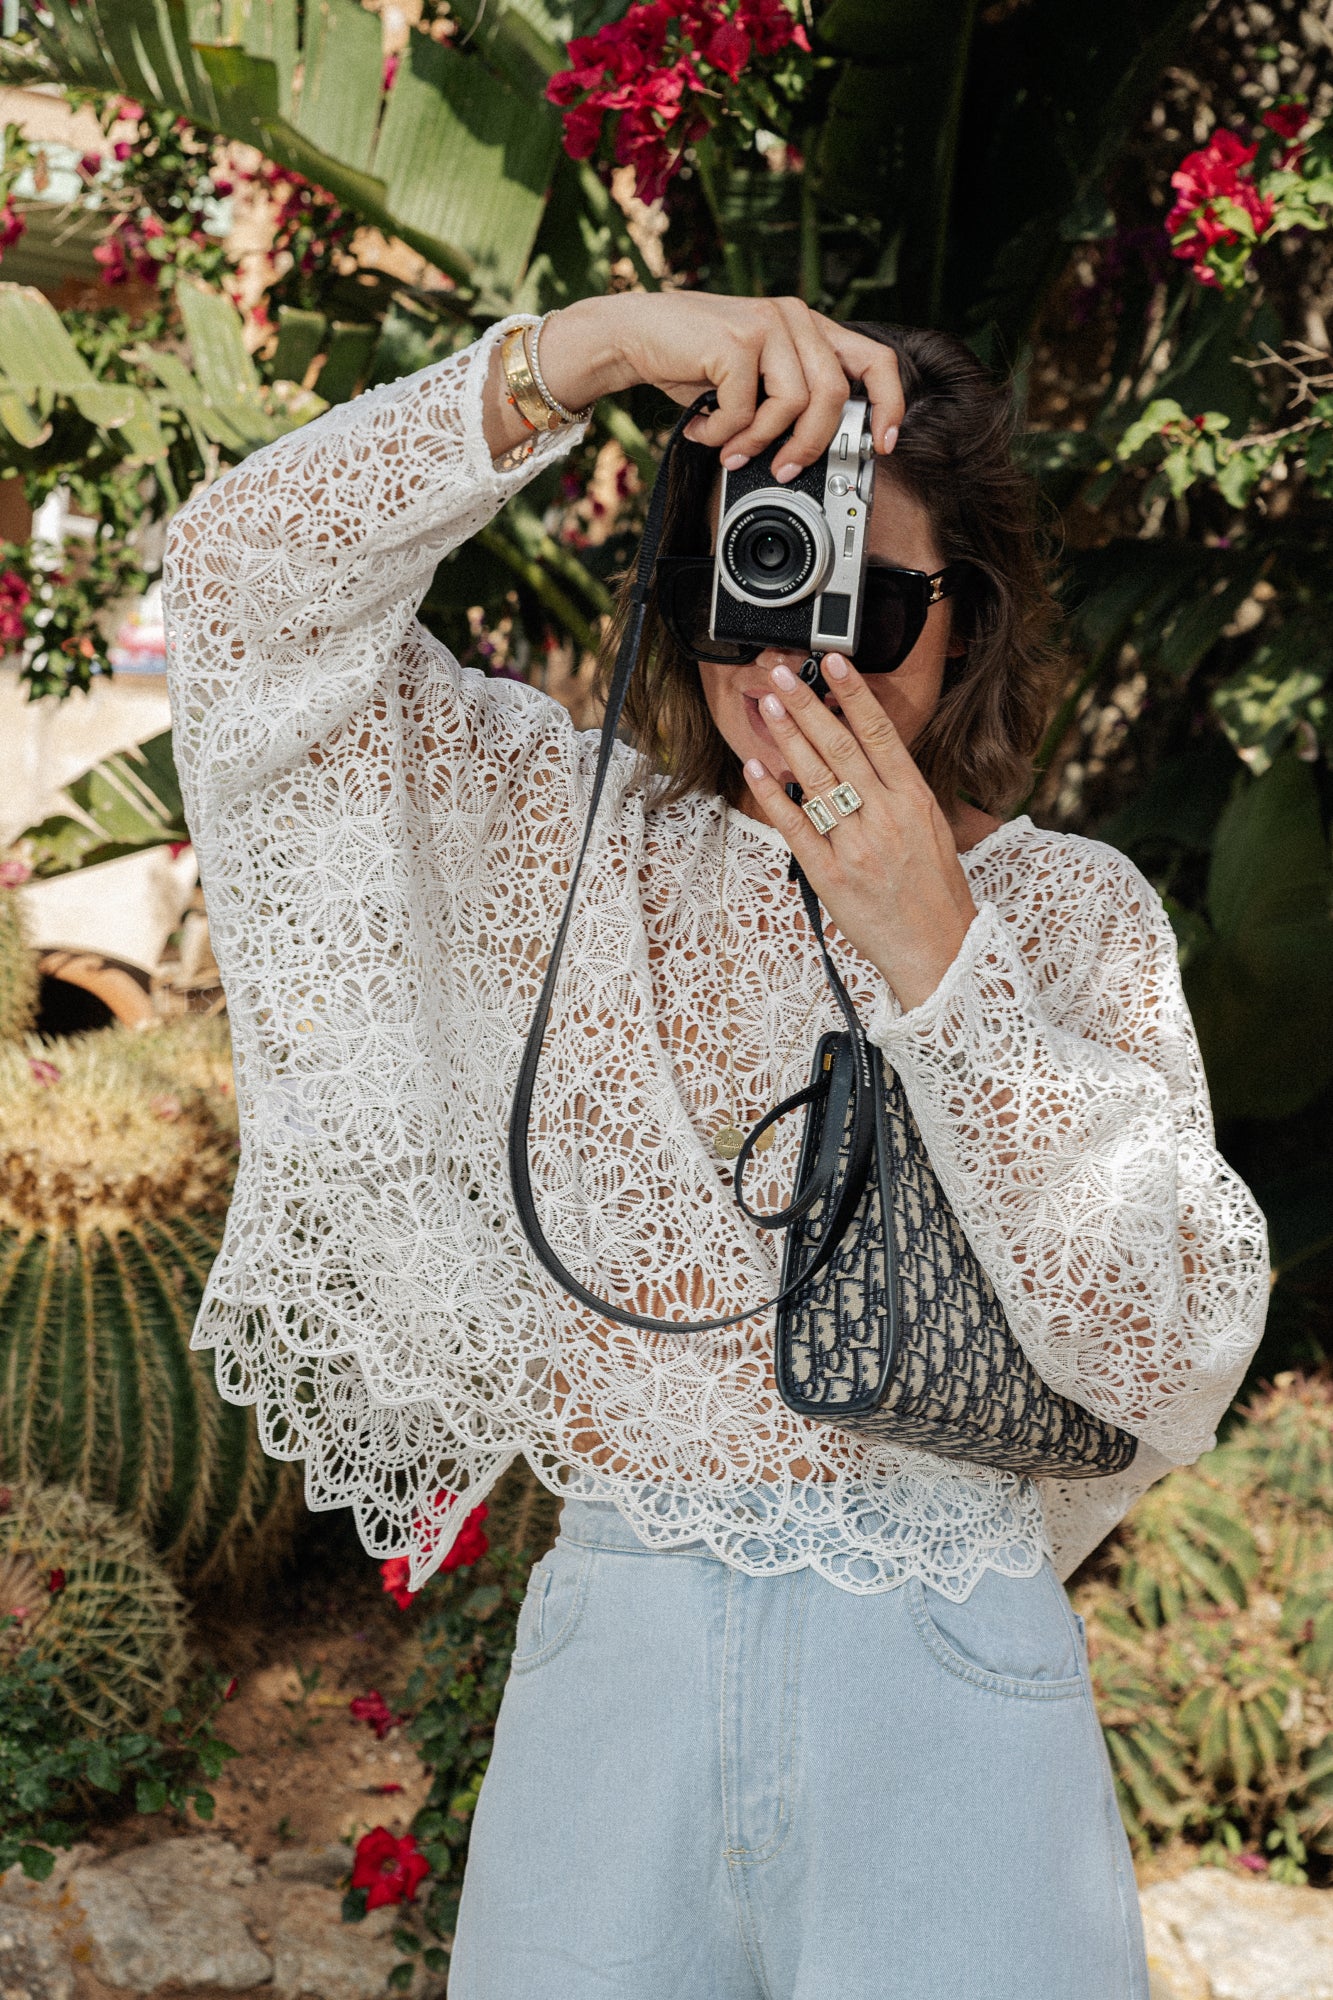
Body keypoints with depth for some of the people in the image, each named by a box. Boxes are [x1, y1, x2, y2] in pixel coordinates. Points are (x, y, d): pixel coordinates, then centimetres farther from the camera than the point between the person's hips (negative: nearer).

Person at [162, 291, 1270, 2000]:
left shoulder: (1073, 912, 2)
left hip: (947, 1686, -1)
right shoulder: (586, 839, 5)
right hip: (614, 1665, 1)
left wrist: (935, 958, -18)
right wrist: (605, 340, -14)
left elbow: (1174, 1346, -10)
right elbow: (249, 570, -3)